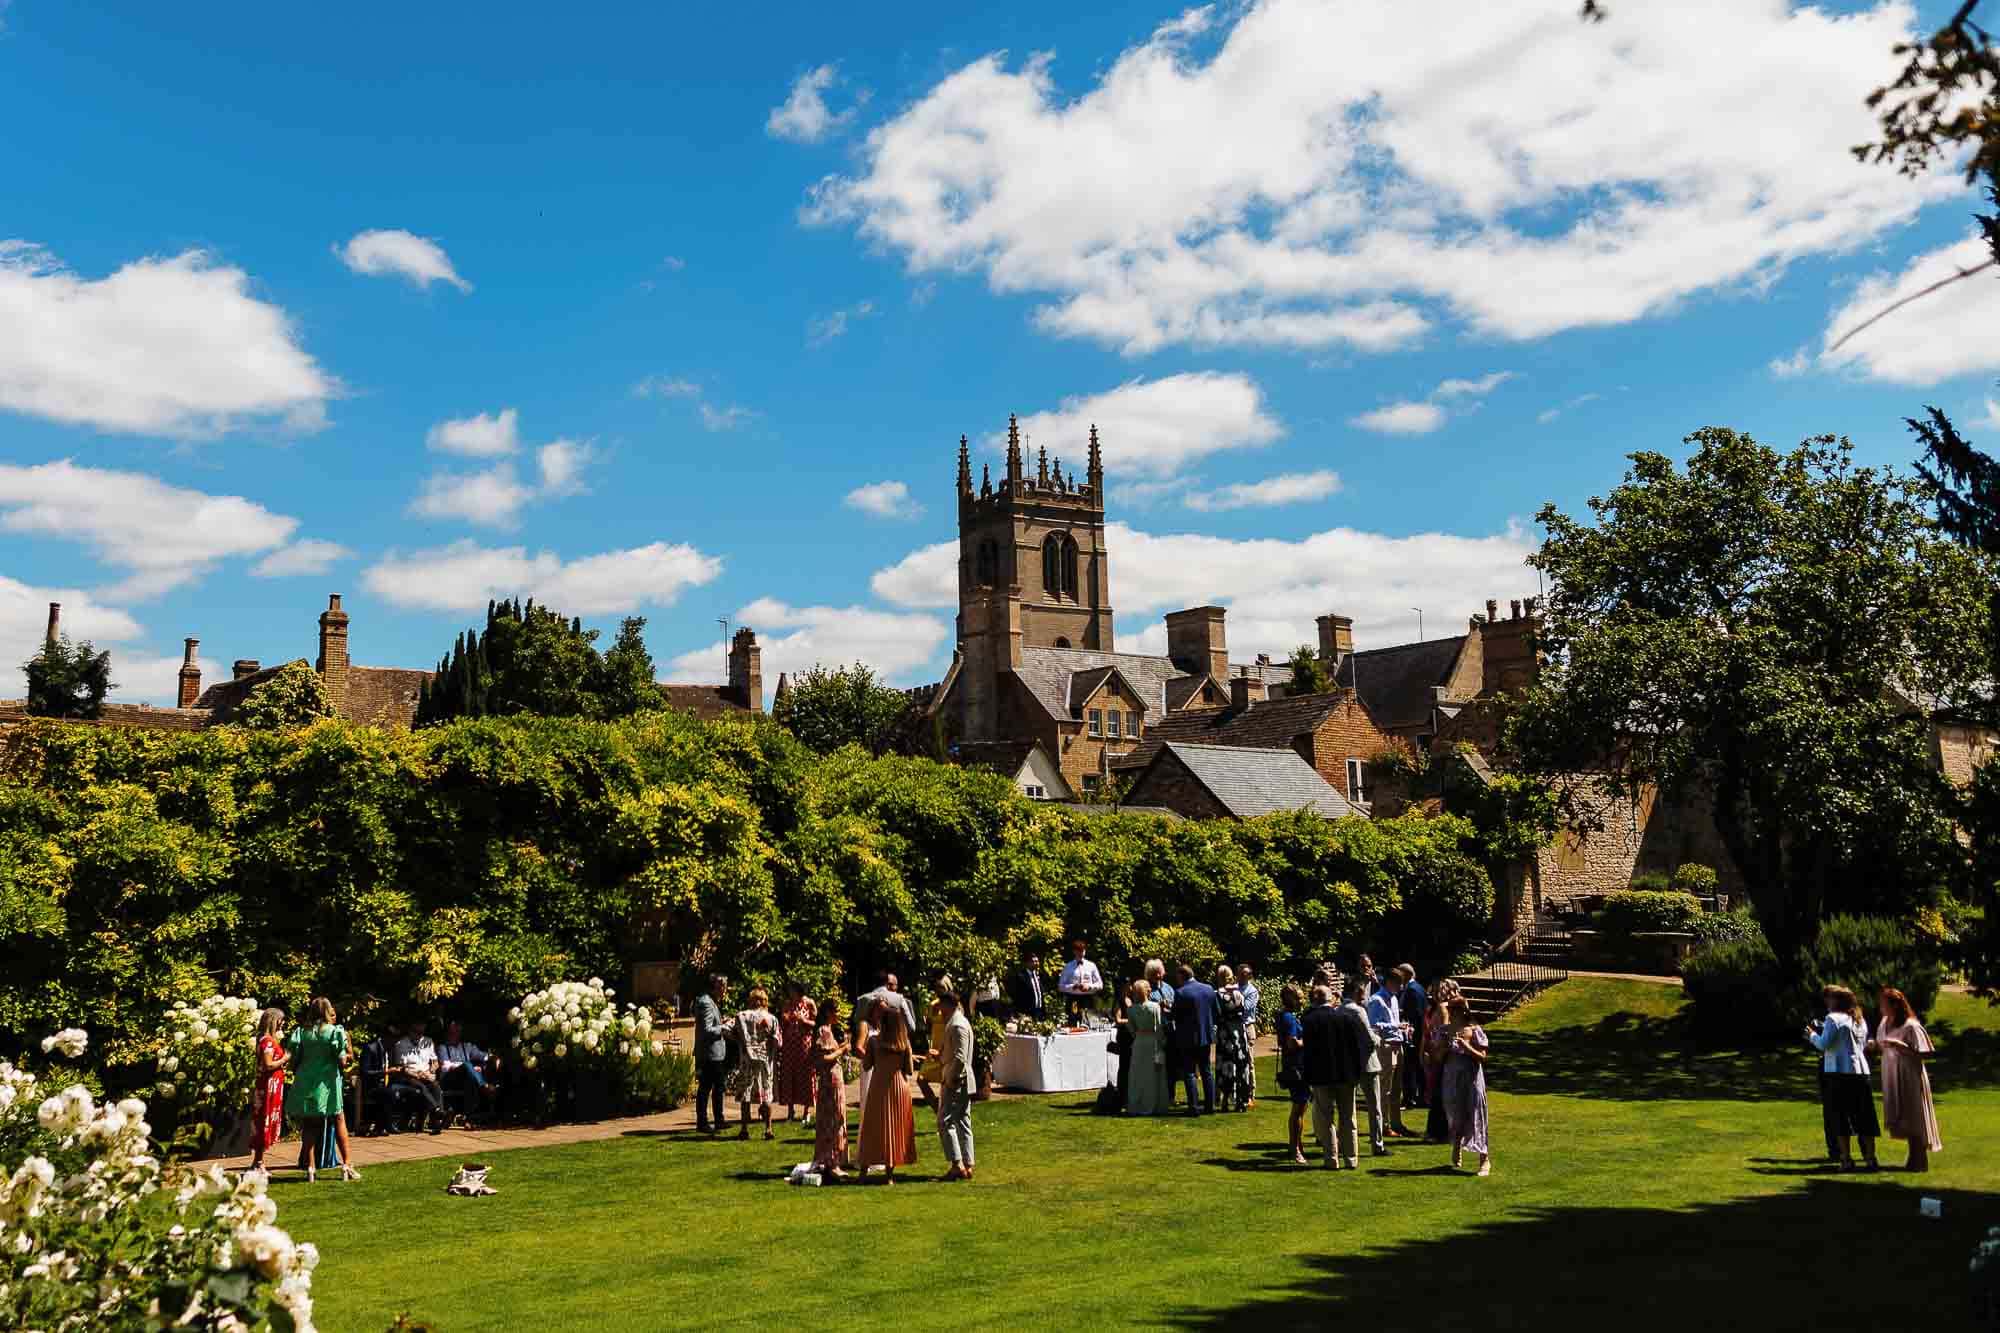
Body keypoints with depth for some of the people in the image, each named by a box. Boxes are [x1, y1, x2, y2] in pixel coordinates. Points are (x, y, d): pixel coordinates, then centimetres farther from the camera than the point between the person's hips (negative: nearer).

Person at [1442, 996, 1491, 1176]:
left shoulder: (1474, 1030, -6)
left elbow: (1482, 1057, -9)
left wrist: (1466, 1046, -23)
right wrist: (1445, 1047, -11)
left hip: (1471, 1079, -3)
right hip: (1452, 1078, 4)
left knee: (1475, 1117, -4)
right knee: (1455, 1118, 10)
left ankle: (1485, 1160, 2)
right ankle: (1457, 1158, 27)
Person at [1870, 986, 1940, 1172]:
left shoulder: (1911, 1026, -17)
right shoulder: (1884, 1023, 5)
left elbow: (1925, 1054, -19)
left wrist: (1900, 1046, -26)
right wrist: (1874, 1045, -3)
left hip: (1910, 1077, -7)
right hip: (1892, 1077, 7)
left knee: (1913, 1118, 0)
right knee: (1902, 1119, 13)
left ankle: (1920, 1161, 11)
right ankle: (1914, 1159, 24)